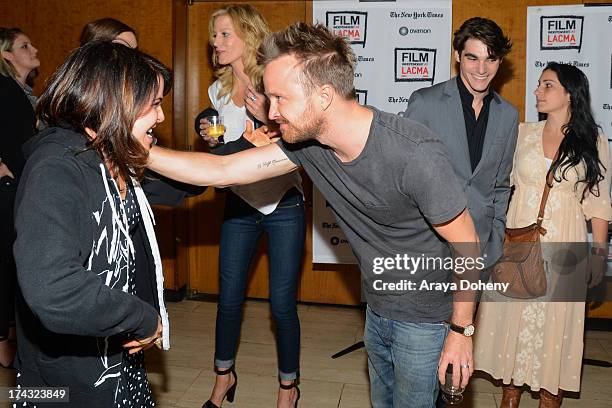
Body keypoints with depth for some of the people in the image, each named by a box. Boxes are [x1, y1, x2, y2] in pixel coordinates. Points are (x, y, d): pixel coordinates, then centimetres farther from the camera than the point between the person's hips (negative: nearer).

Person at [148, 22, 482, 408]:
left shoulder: (413, 153, -32)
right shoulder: (307, 142, -14)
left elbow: (469, 246, -21)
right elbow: (223, 171, -8)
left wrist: (462, 330, -15)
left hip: (425, 318, -6)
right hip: (378, 310, 6)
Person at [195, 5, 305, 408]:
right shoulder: (219, 91, 6)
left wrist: (266, 118, -24)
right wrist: (212, 139, -1)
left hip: (283, 205, -4)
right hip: (239, 205, 4)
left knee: (282, 304, 2)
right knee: (229, 298, 10)